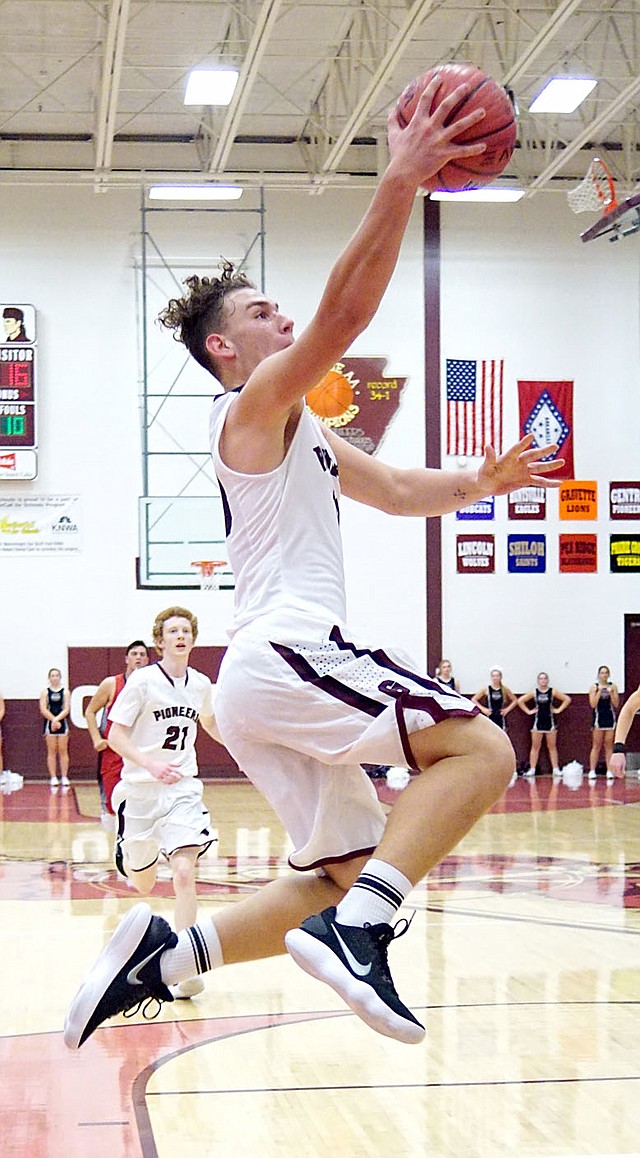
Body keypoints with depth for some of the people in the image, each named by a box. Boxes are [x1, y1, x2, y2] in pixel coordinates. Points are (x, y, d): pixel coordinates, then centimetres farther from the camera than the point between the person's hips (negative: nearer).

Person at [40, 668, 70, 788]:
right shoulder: (45, 692, 4)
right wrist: (53, 720, -13)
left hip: (62, 723, 0)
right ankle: (53, 777, 2)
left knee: (63, 751, 1)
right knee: (52, 751, 1)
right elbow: (43, 710, -3)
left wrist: (57, 719, -16)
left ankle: (64, 777, 3)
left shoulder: (65, 692, 5)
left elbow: (66, 709, -3)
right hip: (49, 723, 0)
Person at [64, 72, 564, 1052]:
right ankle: (357, 928, -28)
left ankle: (162, 954, 1)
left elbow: (402, 492, 33)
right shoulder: (256, 403, 1)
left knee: (347, 878, 9)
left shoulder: (306, 438, 29)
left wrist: (480, 483, 14)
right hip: (287, 651, -10)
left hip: (260, 679, 10)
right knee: (480, 750, -16)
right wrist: (401, 185, -21)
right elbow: (344, 314, -16)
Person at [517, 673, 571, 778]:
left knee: (552, 747, 4)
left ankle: (555, 769, 6)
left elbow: (567, 699, 1)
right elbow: (520, 700, 5)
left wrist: (559, 709, -4)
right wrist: (528, 711, -1)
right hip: (538, 721, 1)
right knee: (535, 747, 3)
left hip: (550, 722, 0)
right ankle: (532, 769, 4)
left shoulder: (553, 691, -1)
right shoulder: (534, 692, 1)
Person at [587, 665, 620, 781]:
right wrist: (599, 691, -14)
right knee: (596, 746, -1)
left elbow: (616, 704, 1)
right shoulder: (594, 687, 0)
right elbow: (593, 704, -8)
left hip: (610, 718, 2)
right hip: (598, 718, -2)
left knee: (609, 745, 3)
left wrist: (611, 693, -12)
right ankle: (592, 771, 0)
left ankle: (609, 770, 5)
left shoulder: (613, 686, 5)